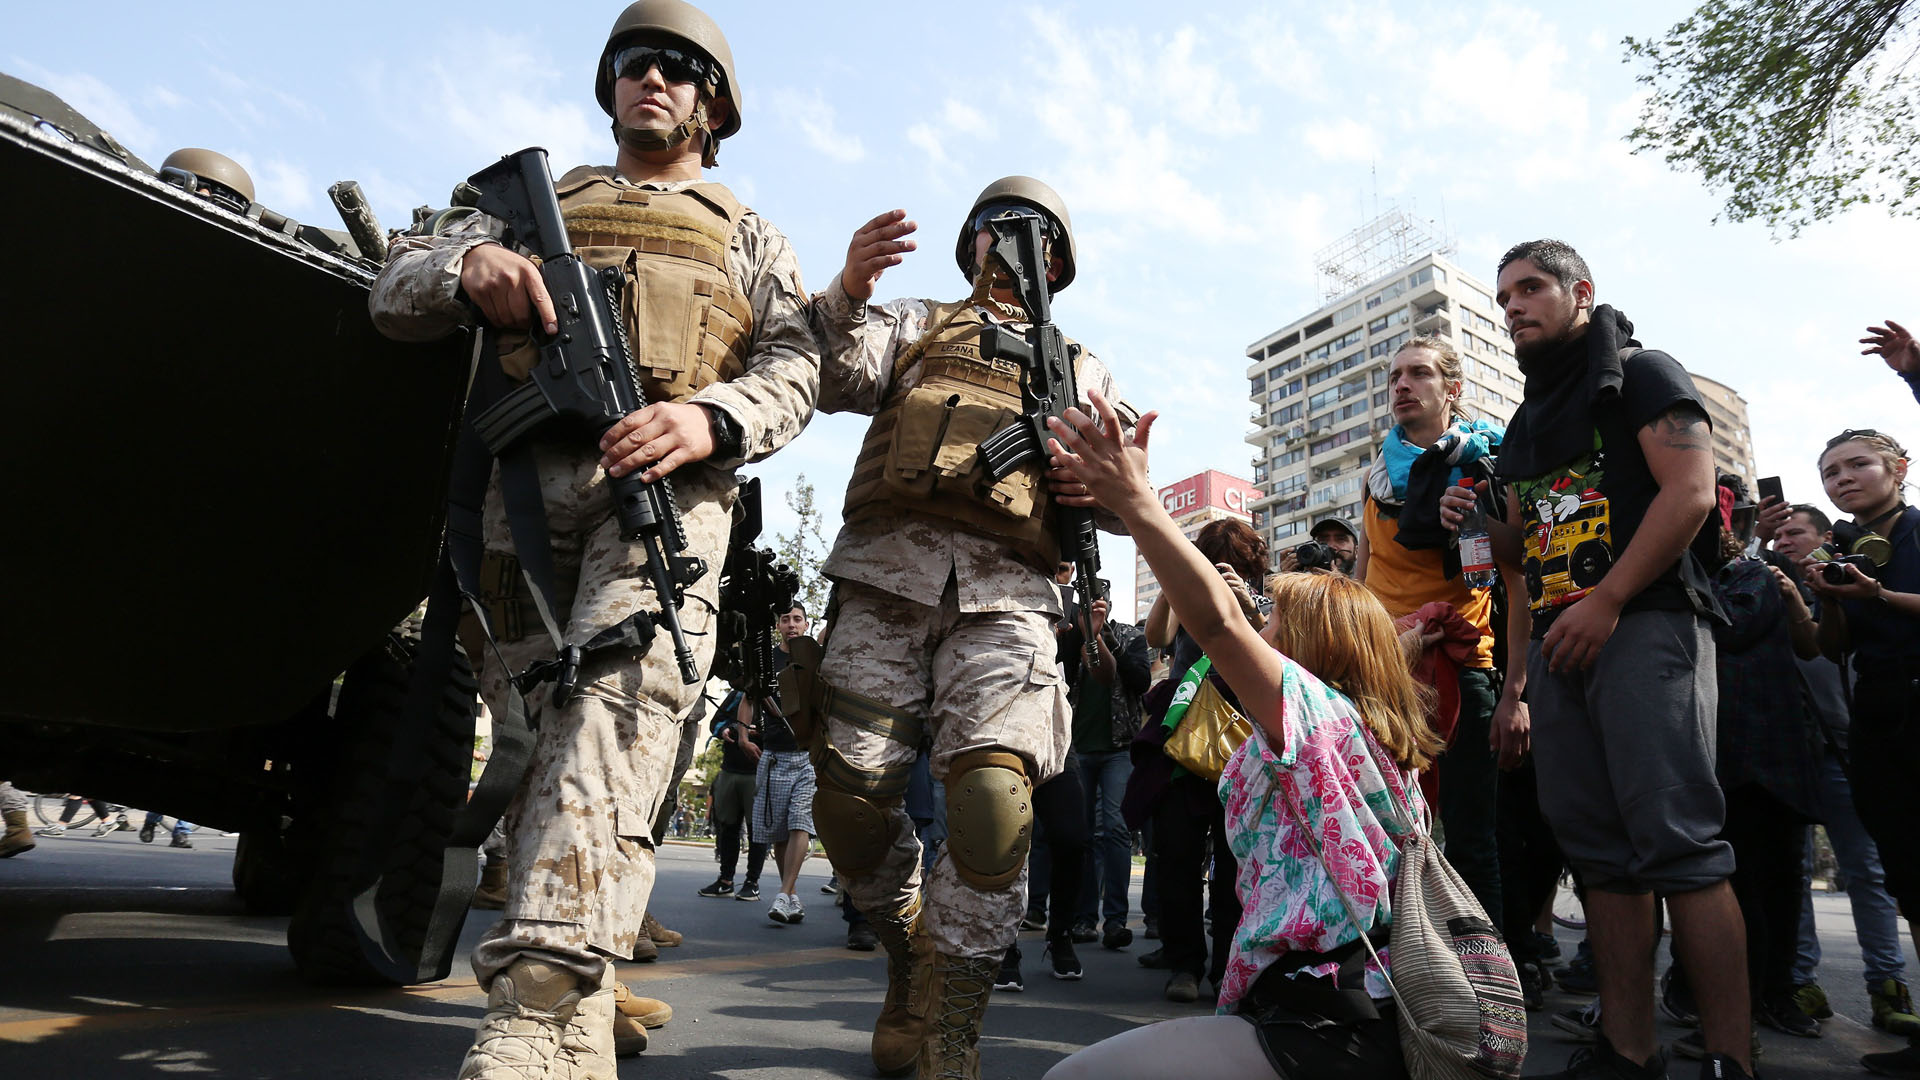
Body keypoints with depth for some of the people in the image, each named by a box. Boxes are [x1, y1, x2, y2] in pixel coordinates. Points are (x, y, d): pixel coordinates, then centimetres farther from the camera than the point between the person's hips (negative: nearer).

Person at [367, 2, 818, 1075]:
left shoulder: (749, 237, 25)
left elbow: (795, 367, 8)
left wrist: (710, 416, -15)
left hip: (666, 486, -3)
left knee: (615, 715, -25)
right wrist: (467, 266, -2)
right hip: (523, 482, 3)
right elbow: (394, 291, 24)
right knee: (537, 735, -2)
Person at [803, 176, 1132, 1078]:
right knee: (851, 795, -6)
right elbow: (839, 377, 6)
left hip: (1006, 590, 0)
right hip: (888, 569, 1)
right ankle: (912, 959, 22)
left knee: (994, 798, -20)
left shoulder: (1083, 372, 28)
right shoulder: (914, 326, 27)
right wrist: (848, 291, -13)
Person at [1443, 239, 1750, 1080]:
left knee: (1677, 842, -12)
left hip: (1645, 624, -7)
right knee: (1603, 851, 5)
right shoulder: (1528, 421, 25)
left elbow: (1691, 491, -10)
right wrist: (1477, 523, 5)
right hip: (1559, 642, 7)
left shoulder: (1639, 374, 4)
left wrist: (1606, 603, -16)